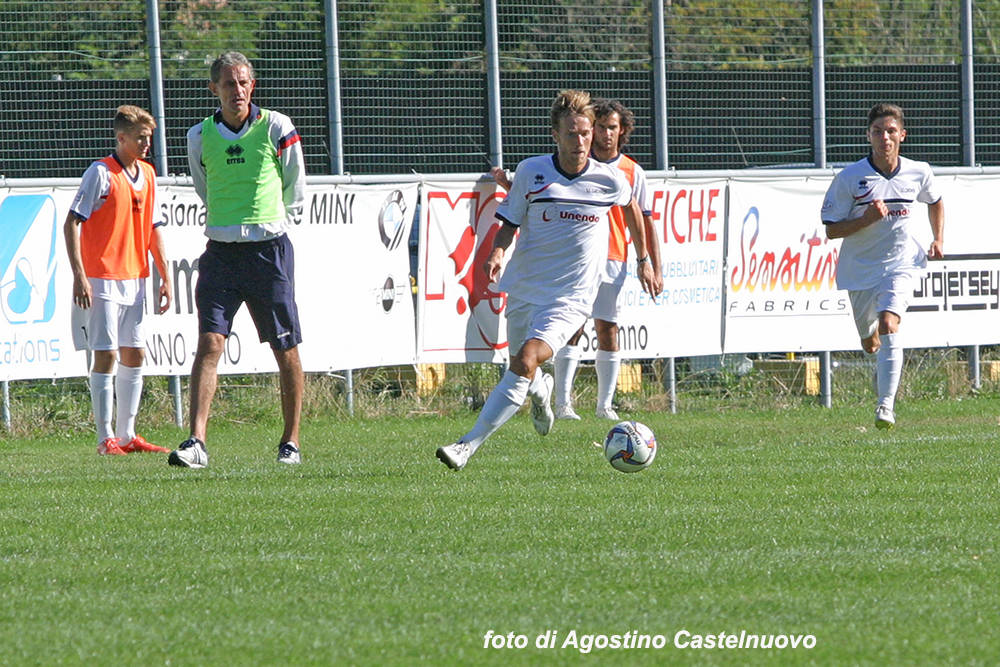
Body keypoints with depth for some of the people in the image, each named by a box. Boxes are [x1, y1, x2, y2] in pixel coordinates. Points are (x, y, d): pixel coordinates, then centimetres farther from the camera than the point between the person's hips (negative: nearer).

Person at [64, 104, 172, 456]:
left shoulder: (147, 174, 11)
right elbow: (71, 224, -11)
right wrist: (79, 275, -18)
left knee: (134, 356, 9)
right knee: (106, 355, -8)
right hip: (102, 280, -7)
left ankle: (127, 435, 18)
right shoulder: (100, 173, -9)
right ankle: (105, 438, -3)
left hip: (134, 279, 7)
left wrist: (165, 277, 15)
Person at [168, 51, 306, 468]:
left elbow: (294, 187, 10)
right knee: (209, 343, -11)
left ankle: (290, 442, 16)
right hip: (220, 251, 1)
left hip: (269, 249, -1)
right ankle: (196, 442, -17)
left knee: (285, 349, 4)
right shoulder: (200, 137, 3)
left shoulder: (276, 128, -4)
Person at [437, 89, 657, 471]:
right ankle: (541, 393, 55)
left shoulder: (609, 179, -3)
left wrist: (643, 260, 27)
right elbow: (509, 223, 5)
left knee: (525, 362, -23)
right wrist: (497, 252, -16)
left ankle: (469, 446, -25)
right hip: (524, 290, 3)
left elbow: (631, 207, 19)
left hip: (571, 297, -3)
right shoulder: (531, 172, -4)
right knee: (529, 375, 14)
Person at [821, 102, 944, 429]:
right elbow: (831, 230, -9)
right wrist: (867, 219, -23)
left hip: (900, 264, -1)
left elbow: (935, 201, 21)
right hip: (860, 269, 1)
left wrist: (938, 240, 9)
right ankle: (885, 367, 53)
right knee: (870, 343, 14)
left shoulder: (919, 173, -2)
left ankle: (886, 405, -27)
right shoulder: (849, 178, -11)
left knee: (888, 324, -25)